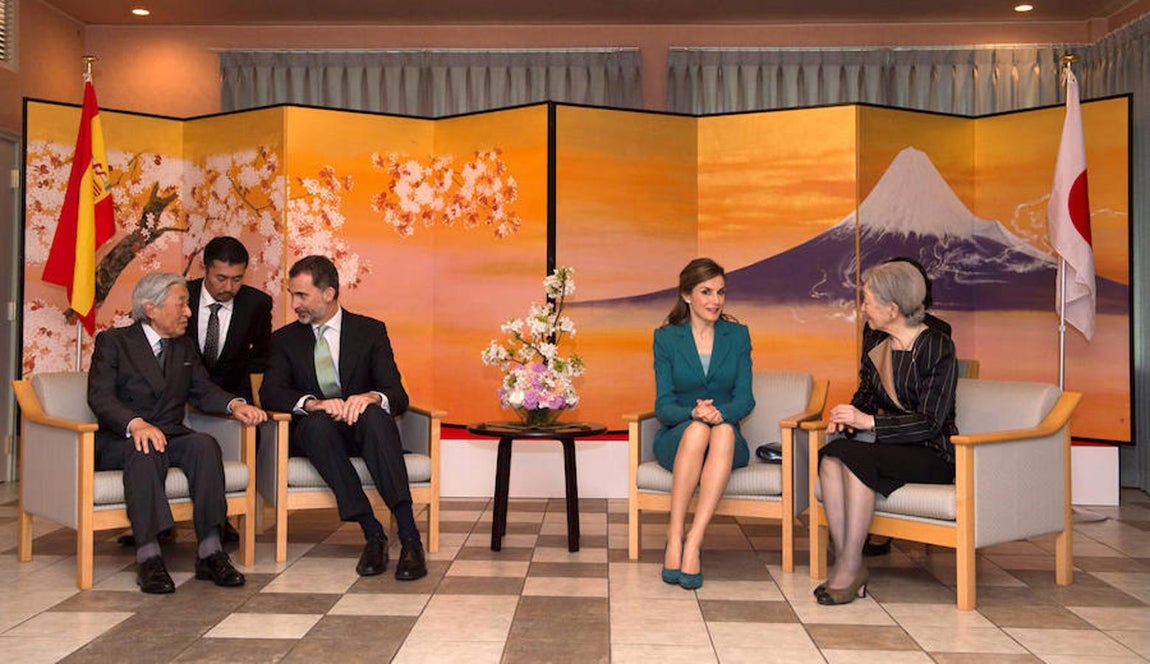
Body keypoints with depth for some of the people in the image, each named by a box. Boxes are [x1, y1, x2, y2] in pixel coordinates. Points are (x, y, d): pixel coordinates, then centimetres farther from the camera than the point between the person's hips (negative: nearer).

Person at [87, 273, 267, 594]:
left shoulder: (185, 347, 20)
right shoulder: (113, 341, 2)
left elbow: (203, 390, 12)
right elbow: (100, 396, -12)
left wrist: (234, 404, -11)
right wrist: (136, 424, -32)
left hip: (171, 436, 4)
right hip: (119, 441, -4)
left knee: (205, 444, -28)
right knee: (146, 452, -37)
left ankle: (210, 552, -33)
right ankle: (148, 558, -40)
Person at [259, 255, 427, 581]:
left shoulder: (371, 331, 6)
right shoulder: (285, 339, 11)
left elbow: (398, 395, -3)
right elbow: (269, 393, -5)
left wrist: (372, 397, -28)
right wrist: (312, 403, -25)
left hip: (361, 431, -1)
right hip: (315, 435, 1)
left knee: (375, 414, -35)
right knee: (318, 422, -35)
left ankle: (409, 536, -43)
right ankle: (372, 533, -36)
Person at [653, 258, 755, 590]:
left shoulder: (737, 335, 7)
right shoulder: (666, 338, 2)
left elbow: (745, 399, -2)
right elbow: (663, 406, -4)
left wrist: (720, 412, -25)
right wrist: (695, 412, -27)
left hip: (727, 439, 1)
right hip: (676, 437, -1)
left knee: (723, 431, -35)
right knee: (697, 430, -36)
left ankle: (693, 542, -37)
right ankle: (675, 536, -32)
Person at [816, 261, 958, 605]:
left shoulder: (937, 348, -12)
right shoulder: (875, 343, 10)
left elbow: (930, 422, -16)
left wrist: (868, 421, -23)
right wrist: (847, 416, 0)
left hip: (931, 454, -6)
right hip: (885, 443, 6)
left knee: (856, 458, -33)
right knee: (831, 456, -26)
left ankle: (850, 567, -26)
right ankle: (845, 563, -27)